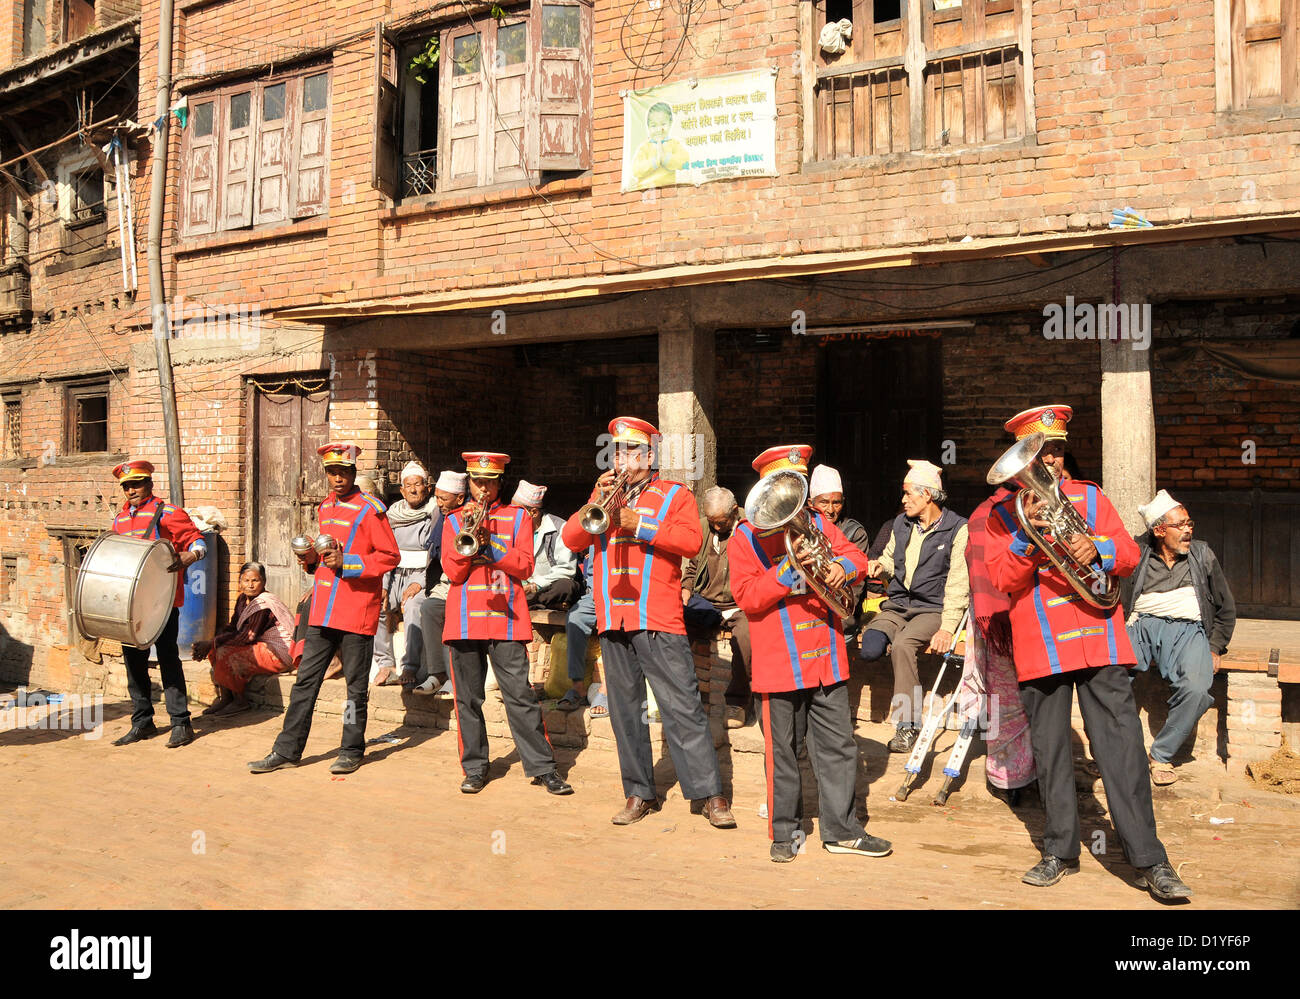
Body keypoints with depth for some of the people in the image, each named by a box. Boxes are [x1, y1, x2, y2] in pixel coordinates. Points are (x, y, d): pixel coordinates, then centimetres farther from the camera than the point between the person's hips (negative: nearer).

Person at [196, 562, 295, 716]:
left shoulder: (263, 604, -19)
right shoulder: (243, 599, 9)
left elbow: (247, 637, -22)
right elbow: (232, 627, 7)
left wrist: (211, 643, -19)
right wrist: (210, 644, -12)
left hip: (279, 653, -10)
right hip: (262, 647, 10)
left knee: (226, 652, -22)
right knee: (215, 649, 0)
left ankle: (239, 700, -8)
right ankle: (225, 698, 0)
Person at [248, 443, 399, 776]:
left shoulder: (369, 508, -8)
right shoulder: (325, 508, 15)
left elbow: (390, 556, -10)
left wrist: (347, 563, -19)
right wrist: (314, 557, 5)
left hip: (357, 612, -6)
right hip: (323, 610, 7)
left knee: (356, 685, 5)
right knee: (306, 679, 8)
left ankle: (351, 751, 17)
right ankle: (287, 750, 15)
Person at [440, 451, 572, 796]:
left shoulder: (518, 517, 10)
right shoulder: (454, 520, 12)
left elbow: (525, 567, 0)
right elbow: (452, 572, 3)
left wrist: (490, 546, -11)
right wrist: (468, 538, -11)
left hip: (506, 618, -1)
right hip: (465, 618, 2)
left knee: (520, 694, -4)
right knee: (467, 698, 5)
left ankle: (542, 766, 2)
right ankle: (475, 767, 16)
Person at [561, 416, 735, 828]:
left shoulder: (676, 495, 7)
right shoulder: (603, 493, 18)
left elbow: (691, 541, -9)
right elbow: (571, 539, 8)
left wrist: (639, 524, -15)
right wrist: (597, 503, -7)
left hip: (659, 619, -4)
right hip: (612, 619, 4)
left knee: (683, 708, -6)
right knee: (625, 710, 8)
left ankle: (710, 794, 0)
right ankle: (640, 792, 18)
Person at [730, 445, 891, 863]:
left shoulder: (819, 524, 13)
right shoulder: (746, 537, -2)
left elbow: (856, 556, 11)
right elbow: (746, 597, -11)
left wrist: (841, 566, -11)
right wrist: (789, 570, -22)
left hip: (827, 657, 4)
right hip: (780, 663, -4)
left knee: (838, 746, 9)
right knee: (782, 750, 5)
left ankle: (841, 829, 21)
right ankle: (785, 831, 20)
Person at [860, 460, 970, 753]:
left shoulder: (957, 529, -5)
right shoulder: (902, 523, 14)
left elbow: (958, 583, -11)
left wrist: (948, 627, -21)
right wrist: (880, 565, 3)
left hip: (932, 608, -4)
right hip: (897, 605, 5)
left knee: (902, 645, -33)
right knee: (868, 649, -27)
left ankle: (908, 724, -25)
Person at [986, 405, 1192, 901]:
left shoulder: (1091, 497, 12)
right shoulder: (1003, 514, 7)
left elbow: (1129, 554, 6)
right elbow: (1003, 580, -4)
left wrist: (1098, 548, -15)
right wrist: (1029, 535, -19)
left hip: (1098, 637, 1)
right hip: (1039, 649, 0)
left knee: (1121, 744, -3)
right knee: (1049, 749, 7)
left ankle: (1149, 859, 3)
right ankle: (1060, 851, 20)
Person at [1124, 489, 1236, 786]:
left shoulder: (1202, 555, 17)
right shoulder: (1137, 553, 10)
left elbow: (1226, 608, 21)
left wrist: (1215, 649, 9)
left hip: (1187, 629, 1)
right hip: (1142, 625, -1)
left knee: (1196, 688, -31)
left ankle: (1161, 755, -12)